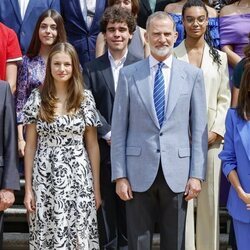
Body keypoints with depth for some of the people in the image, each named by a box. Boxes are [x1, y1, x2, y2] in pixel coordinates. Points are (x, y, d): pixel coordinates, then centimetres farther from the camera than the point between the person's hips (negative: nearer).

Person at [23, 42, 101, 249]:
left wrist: (96, 188, 3)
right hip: (45, 180, 0)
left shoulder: (85, 98, 1)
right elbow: (30, 146, 3)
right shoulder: (37, 98, 1)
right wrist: (28, 188, 0)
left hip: (78, 180, 0)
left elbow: (92, 145, 5)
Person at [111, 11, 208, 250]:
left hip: (177, 171, 1)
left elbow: (199, 128, 3)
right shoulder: (128, 74, 2)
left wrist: (197, 174, -2)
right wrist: (119, 175, -3)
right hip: (139, 172, 0)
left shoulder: (192, 74, 3)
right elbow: (119, 128, 1)